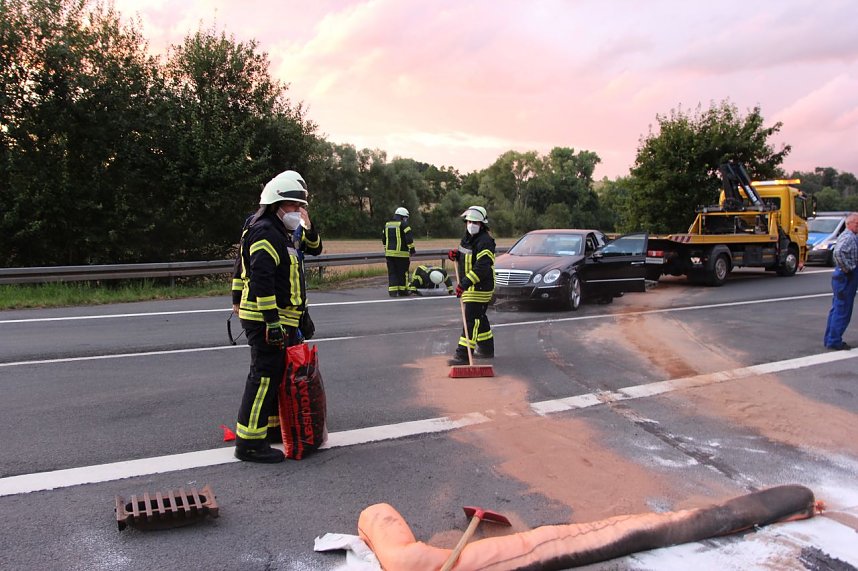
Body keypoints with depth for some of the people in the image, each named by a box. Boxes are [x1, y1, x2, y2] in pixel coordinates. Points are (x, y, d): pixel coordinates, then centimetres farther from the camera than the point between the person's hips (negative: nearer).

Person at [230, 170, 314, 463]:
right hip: (267, 320, -11)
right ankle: (249, 442, -5)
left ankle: (274, 421, 34)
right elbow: (261, 279, -24)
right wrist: (273, 321, -27)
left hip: (278, 319, 11)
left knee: (278, 373, 20)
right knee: (265, 376, -9)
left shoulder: (279, 234, 20)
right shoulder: (266, 233, -15)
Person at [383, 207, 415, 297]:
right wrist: (412, 249, -7)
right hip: (401, 253, -5)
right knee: (402, 272, 6)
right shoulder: (404, 225, -5)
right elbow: (409, 238, -14)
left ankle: (392, 291, 1)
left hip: (389, 252, 5)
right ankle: (402, 290, 11)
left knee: (392, 272, 6)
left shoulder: (387, 225, 15)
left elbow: (383, 239, 21)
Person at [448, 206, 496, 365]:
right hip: (470, 286, 10)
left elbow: (482, 268, -28)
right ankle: (487, 349, 34)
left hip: (480, 287, -10)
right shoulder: (468, 238, 12)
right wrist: (456, 255, 6)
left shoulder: (485, 242, -20)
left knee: (472, 319, -12)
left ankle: (463, 354, -13)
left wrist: (465, 283, -34)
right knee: (479, 318, 20)